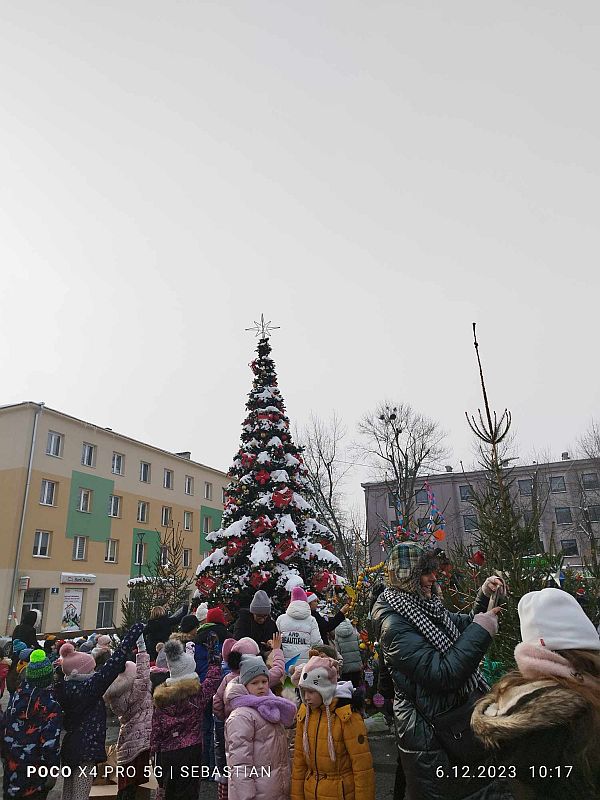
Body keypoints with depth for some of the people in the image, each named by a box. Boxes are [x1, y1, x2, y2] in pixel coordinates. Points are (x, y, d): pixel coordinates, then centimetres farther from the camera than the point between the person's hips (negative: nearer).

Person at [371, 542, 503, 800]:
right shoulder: (394, 624, -22)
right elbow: (443, 674, -28)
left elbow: (465, 624, 20)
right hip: (429, 741, -9)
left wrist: (484, 596, 3)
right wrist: (481, 630, -22)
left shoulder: (426, 608, 5)